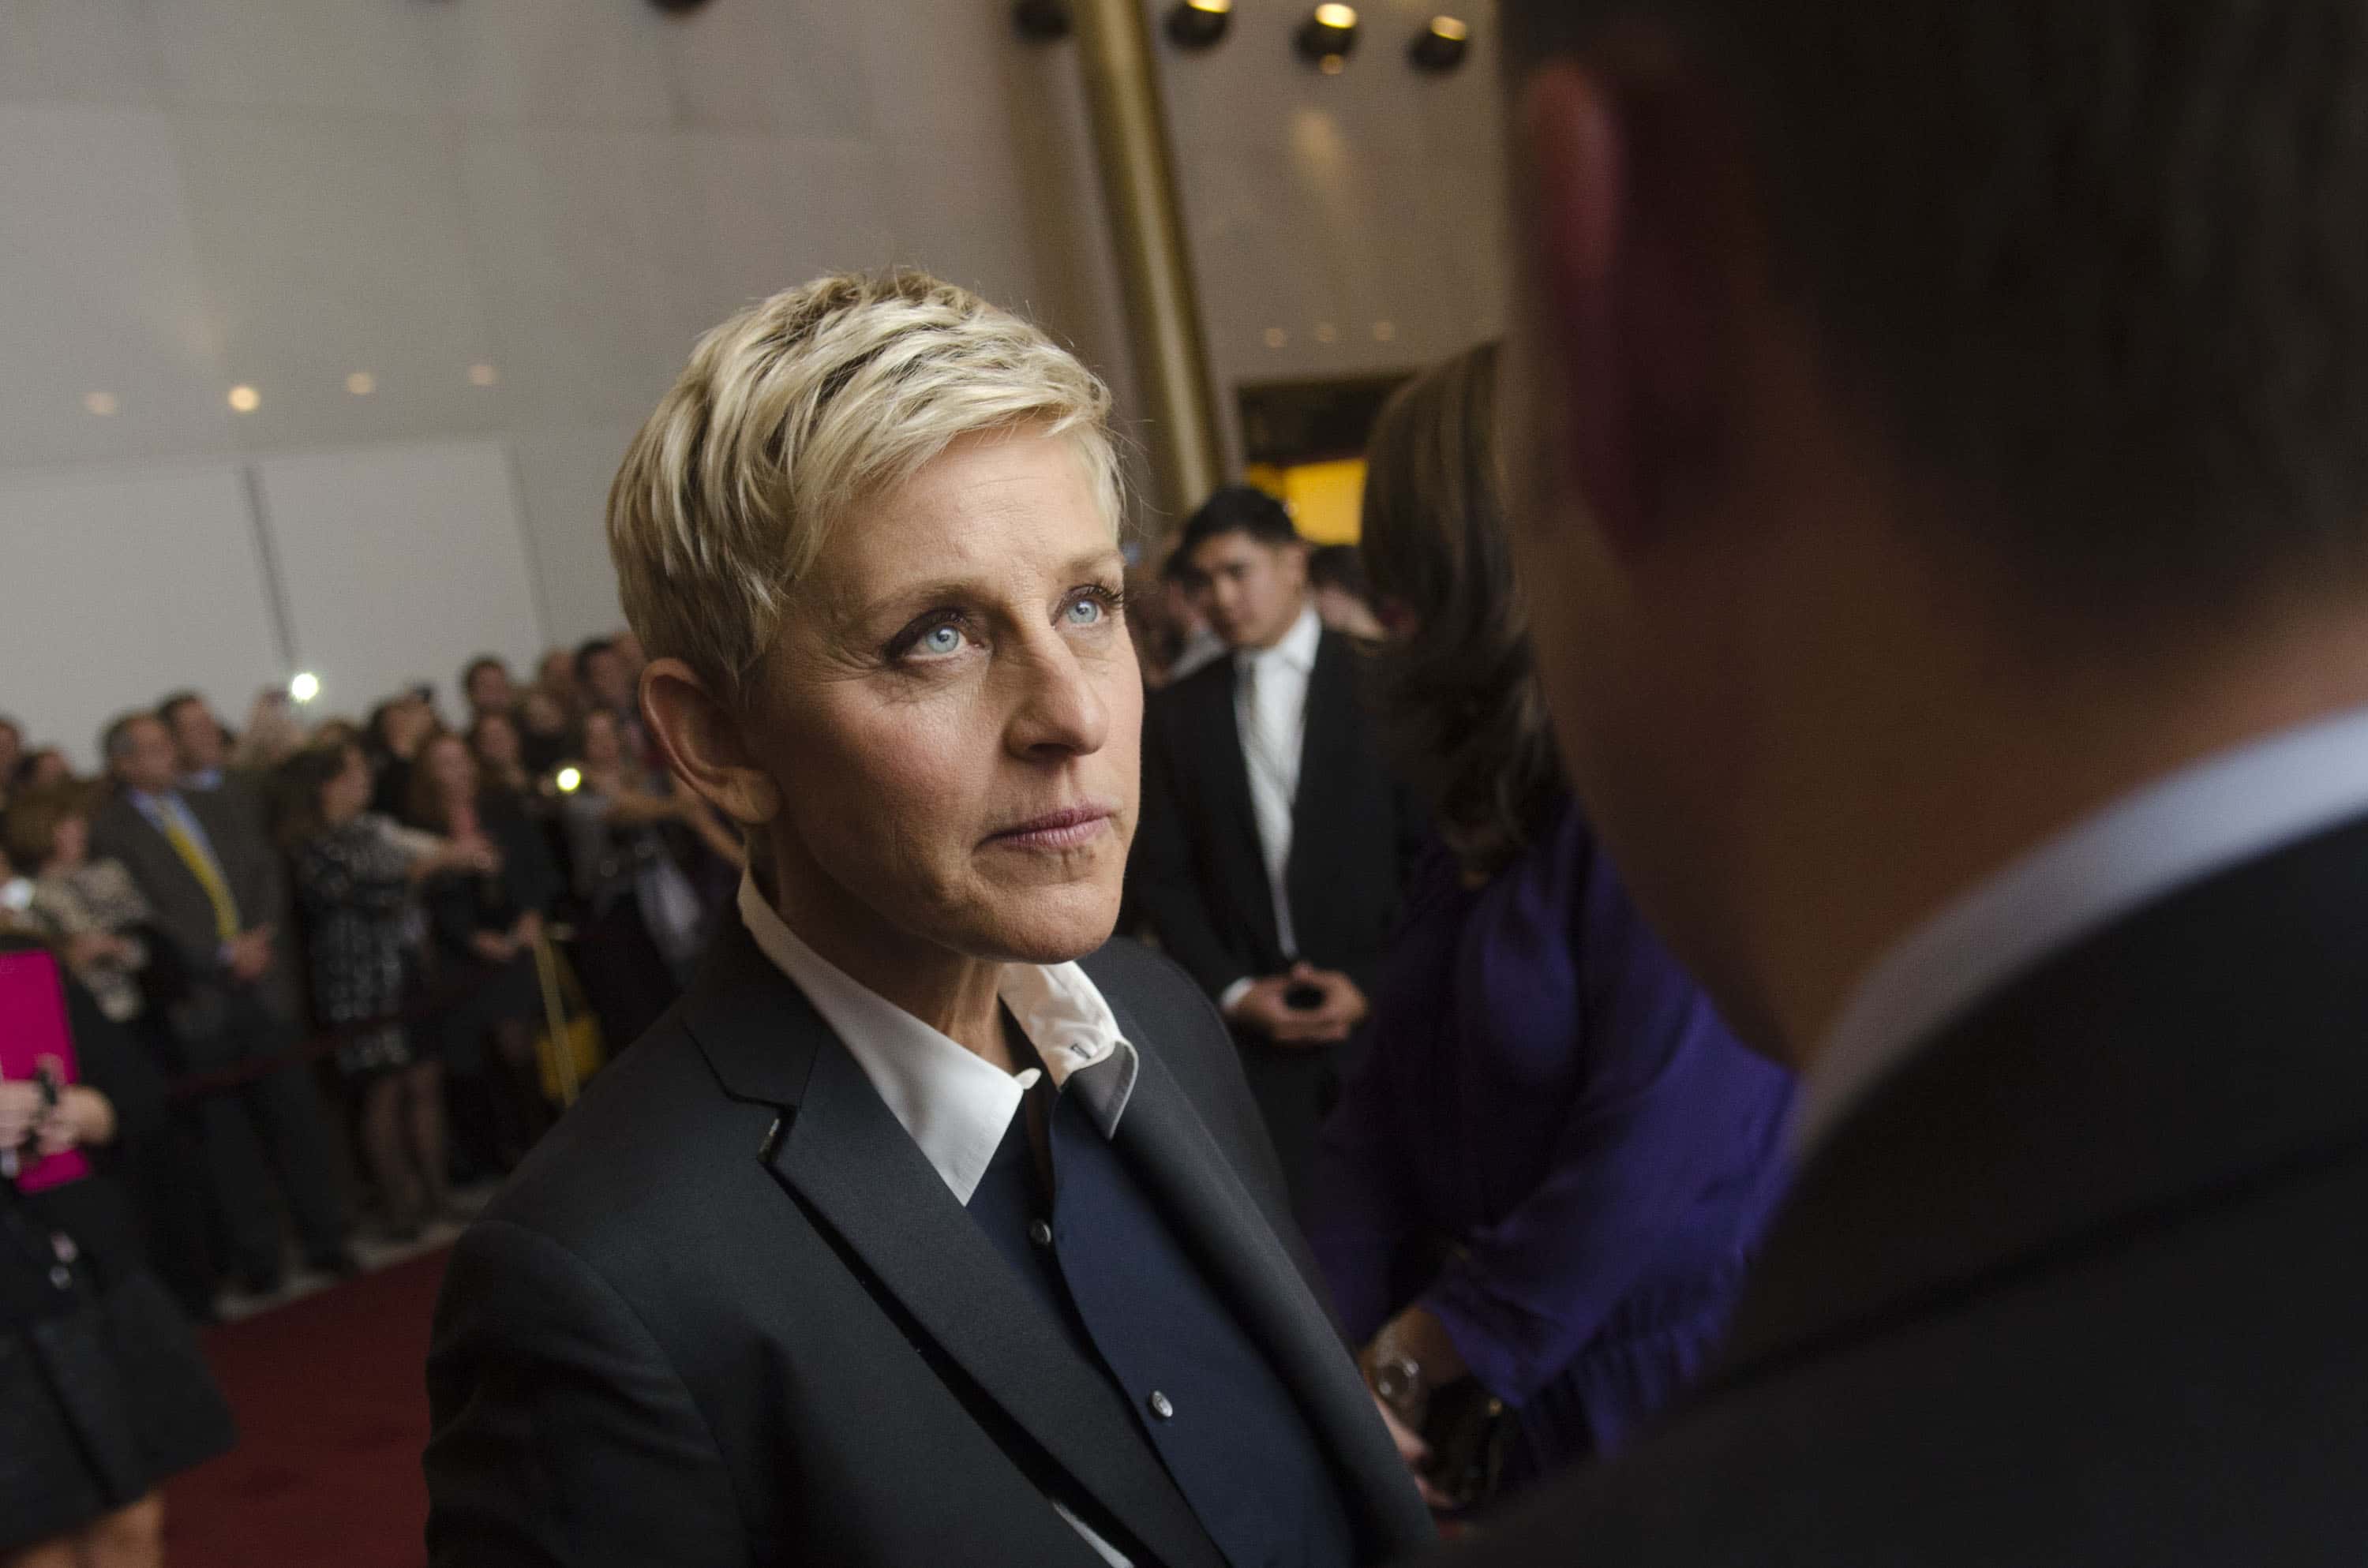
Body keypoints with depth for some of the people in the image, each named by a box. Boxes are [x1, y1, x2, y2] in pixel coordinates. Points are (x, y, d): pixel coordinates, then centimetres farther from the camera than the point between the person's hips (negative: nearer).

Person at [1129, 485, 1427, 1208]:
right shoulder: (1178, 714, 8)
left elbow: (1434, 849, 0)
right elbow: (1161, 873, 8)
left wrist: (1376, 983, -7)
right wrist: (1232, 990, -2)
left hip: (1384, 1007, -1)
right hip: (1252, 1021, 1)